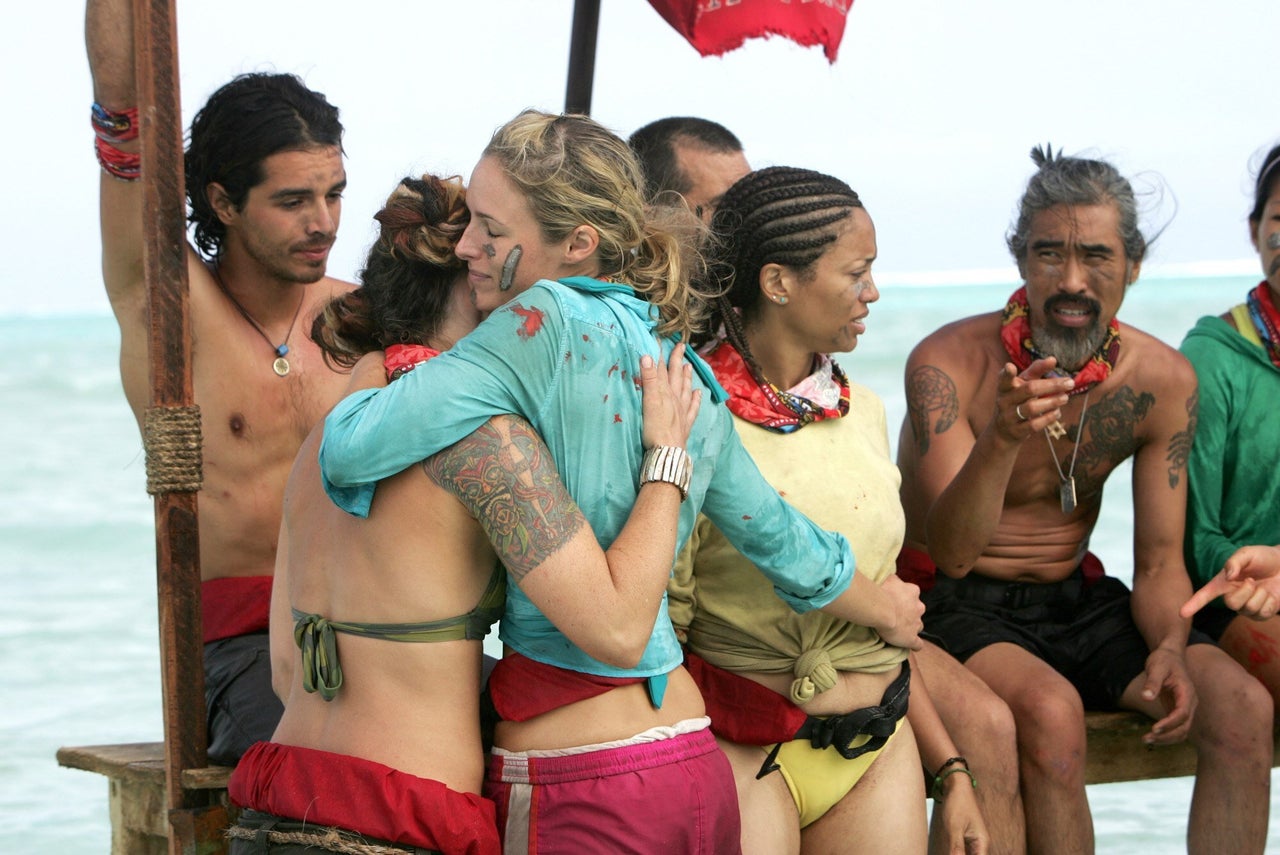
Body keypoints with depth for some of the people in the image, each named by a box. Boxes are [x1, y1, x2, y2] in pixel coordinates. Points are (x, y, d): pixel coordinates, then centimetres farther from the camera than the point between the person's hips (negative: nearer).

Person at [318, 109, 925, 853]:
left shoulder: (551, 325, -15)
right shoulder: (687, 376, 10)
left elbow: (350, 448, -20)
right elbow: (779, 538, 23)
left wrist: (370, 373, 4)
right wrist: (888, 611, 43)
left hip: (582, 795, -8)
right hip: (696, 770, 8)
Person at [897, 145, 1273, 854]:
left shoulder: (1162, 381, -5)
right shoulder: (949, 364, -19)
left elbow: (1159, 562, 1)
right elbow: (953, 552, -27)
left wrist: (1170, 648, -21)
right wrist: (1001, 441, -46)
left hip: (1076, 599, 5)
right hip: (959, 607, -4)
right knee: (1050, 711, -35)